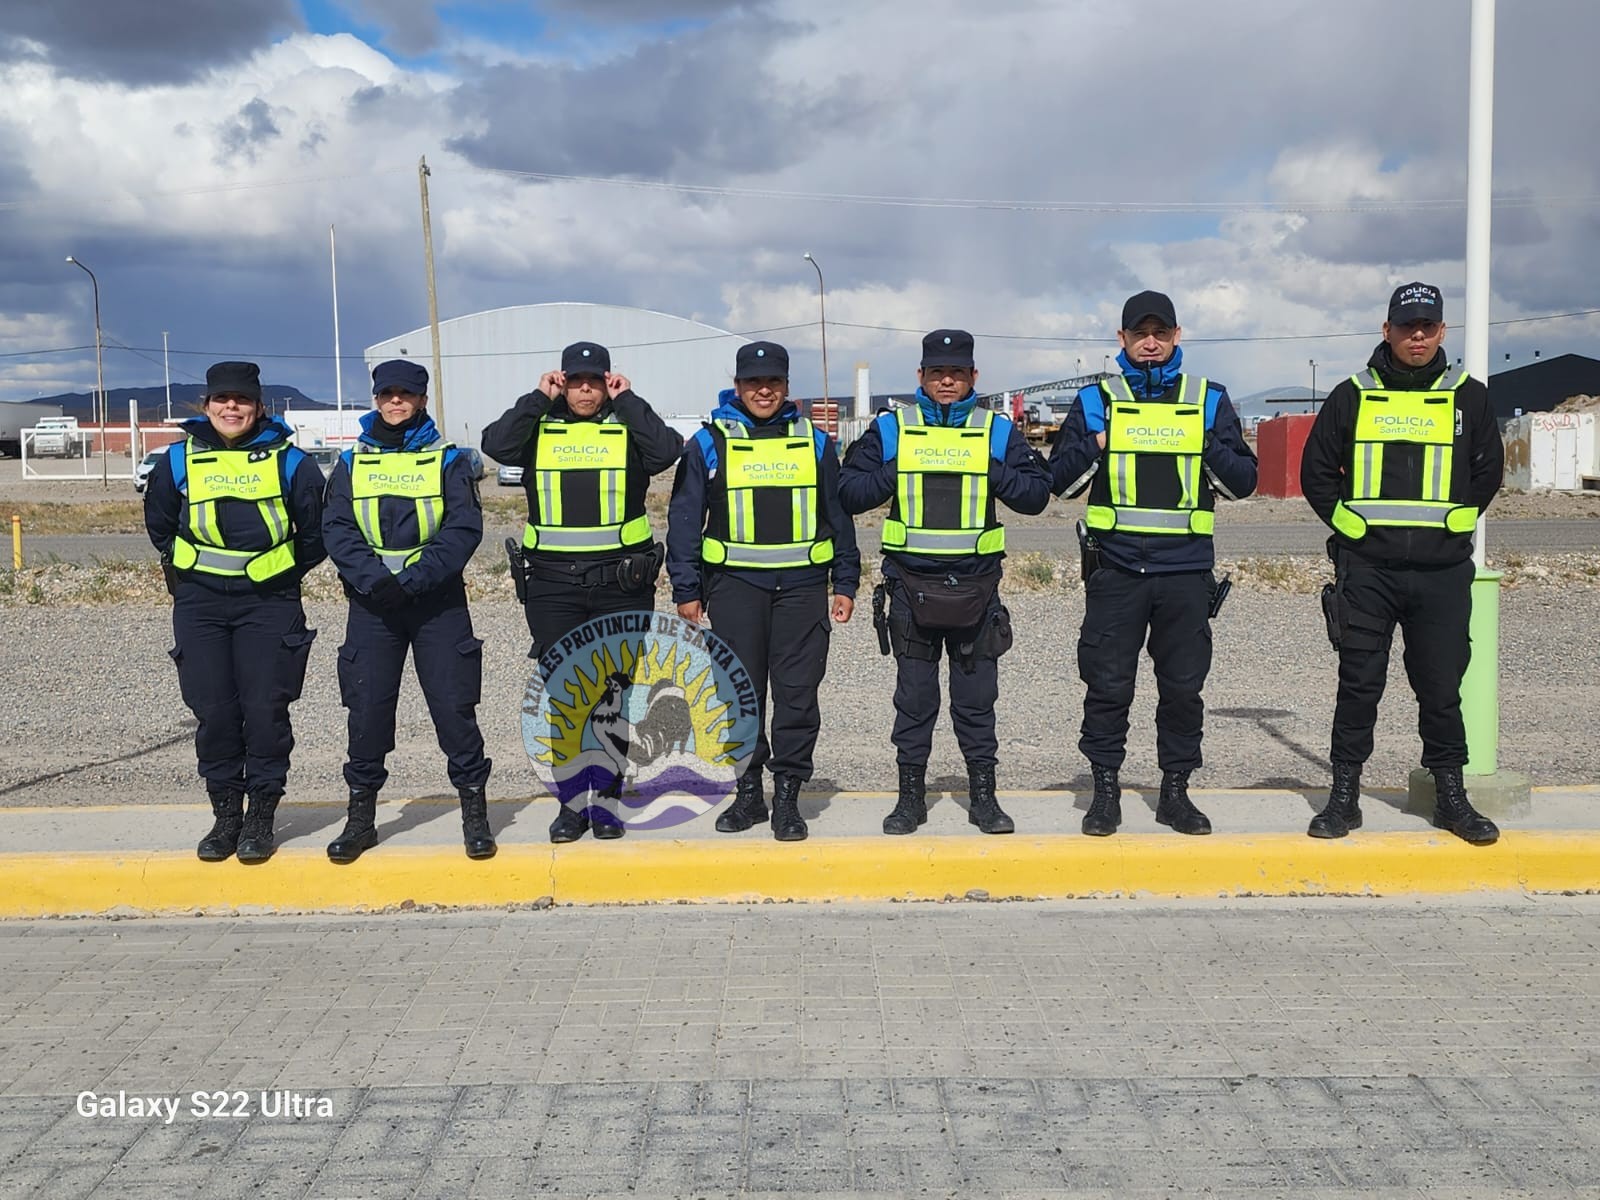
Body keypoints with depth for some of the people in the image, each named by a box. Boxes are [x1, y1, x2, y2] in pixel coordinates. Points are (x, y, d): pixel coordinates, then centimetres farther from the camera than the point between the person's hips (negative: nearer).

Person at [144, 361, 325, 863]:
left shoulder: (288, 461, 1)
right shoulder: (179, 460, 6)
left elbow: (315, 531, 10)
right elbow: (159, 526, 21)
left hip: (269, 603, -2)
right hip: (199, 605, 2)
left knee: (265, 709, -4)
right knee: (213, 711, 2)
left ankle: (261, 817, 7)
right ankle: (225, 815, 14)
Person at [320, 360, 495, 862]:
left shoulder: (447, 460, 4)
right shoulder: (351, 463, 10)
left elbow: (464, 528, -6)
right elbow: (336, 528, 1)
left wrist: (414, 579, -17)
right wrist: (372, 577, -16)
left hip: (438, 599, -2)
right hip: (372, 601, 2)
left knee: (454, 703, -3)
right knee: (367, 707, 2)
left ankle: (475, 814, 8)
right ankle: (361, 816, 15)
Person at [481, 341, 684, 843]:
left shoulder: (628, 428, 5)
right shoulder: (538, 429, 7)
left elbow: (667, 451, -15)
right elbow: (495, 444, -12)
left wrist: (627, 400, -7)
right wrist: (538, 397, -7)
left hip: (622, 584, 0)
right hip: (552, 585, 1)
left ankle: (603, 800, 17)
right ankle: (571, 802, 14)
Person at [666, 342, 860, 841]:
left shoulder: (815, 442, 10)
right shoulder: (709, 443, 5)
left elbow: (839, 515, 14)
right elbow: (685, 520, 6)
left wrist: (846, 583, 10)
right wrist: (686, 590, 1)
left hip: (802, 584, 1)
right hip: (735, 583, 0)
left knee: (797, 692, -1)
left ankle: (787, 795, 7)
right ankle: (748, 791, 16)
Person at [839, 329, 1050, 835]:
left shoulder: (997, 430, 6)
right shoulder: (890, 429, 5)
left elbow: (1037, 493, 2)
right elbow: (848, 491, 1)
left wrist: (994, 473, -13)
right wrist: (894, 472, -12)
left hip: (976, 588, 0)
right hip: (910, 586, 0)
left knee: (977, 698, 7)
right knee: (914, 697, 7)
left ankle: (983, 795, 18)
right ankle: (911, 795, 17)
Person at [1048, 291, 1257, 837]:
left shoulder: (1208, 399, 9)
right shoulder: (1096, 400, 7)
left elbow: (1243, 481, 8)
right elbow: (1060, 480, 6)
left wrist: (1209, 450, -10)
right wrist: (1094, 447, -12)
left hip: (1186, 568, 1)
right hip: (1115, 568, -1)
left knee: (1183, 685, 6)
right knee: (1107, 684, 1)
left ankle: (1175, 791, 18)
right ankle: (1105, 788, 13)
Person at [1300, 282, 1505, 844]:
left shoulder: (1468, 397, 8)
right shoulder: (1352, 396, 6)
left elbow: (1488, 469, 15)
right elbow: (1316, 471, 10)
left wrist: (1455, 521, 7)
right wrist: (1348, 522, 3)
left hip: (1443, 572, 1)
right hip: (1367, 569, -1)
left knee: (1442, 687, 6)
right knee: (1358, 685, 3)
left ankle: (1451, 796, 18)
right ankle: (1344, 796, 10)